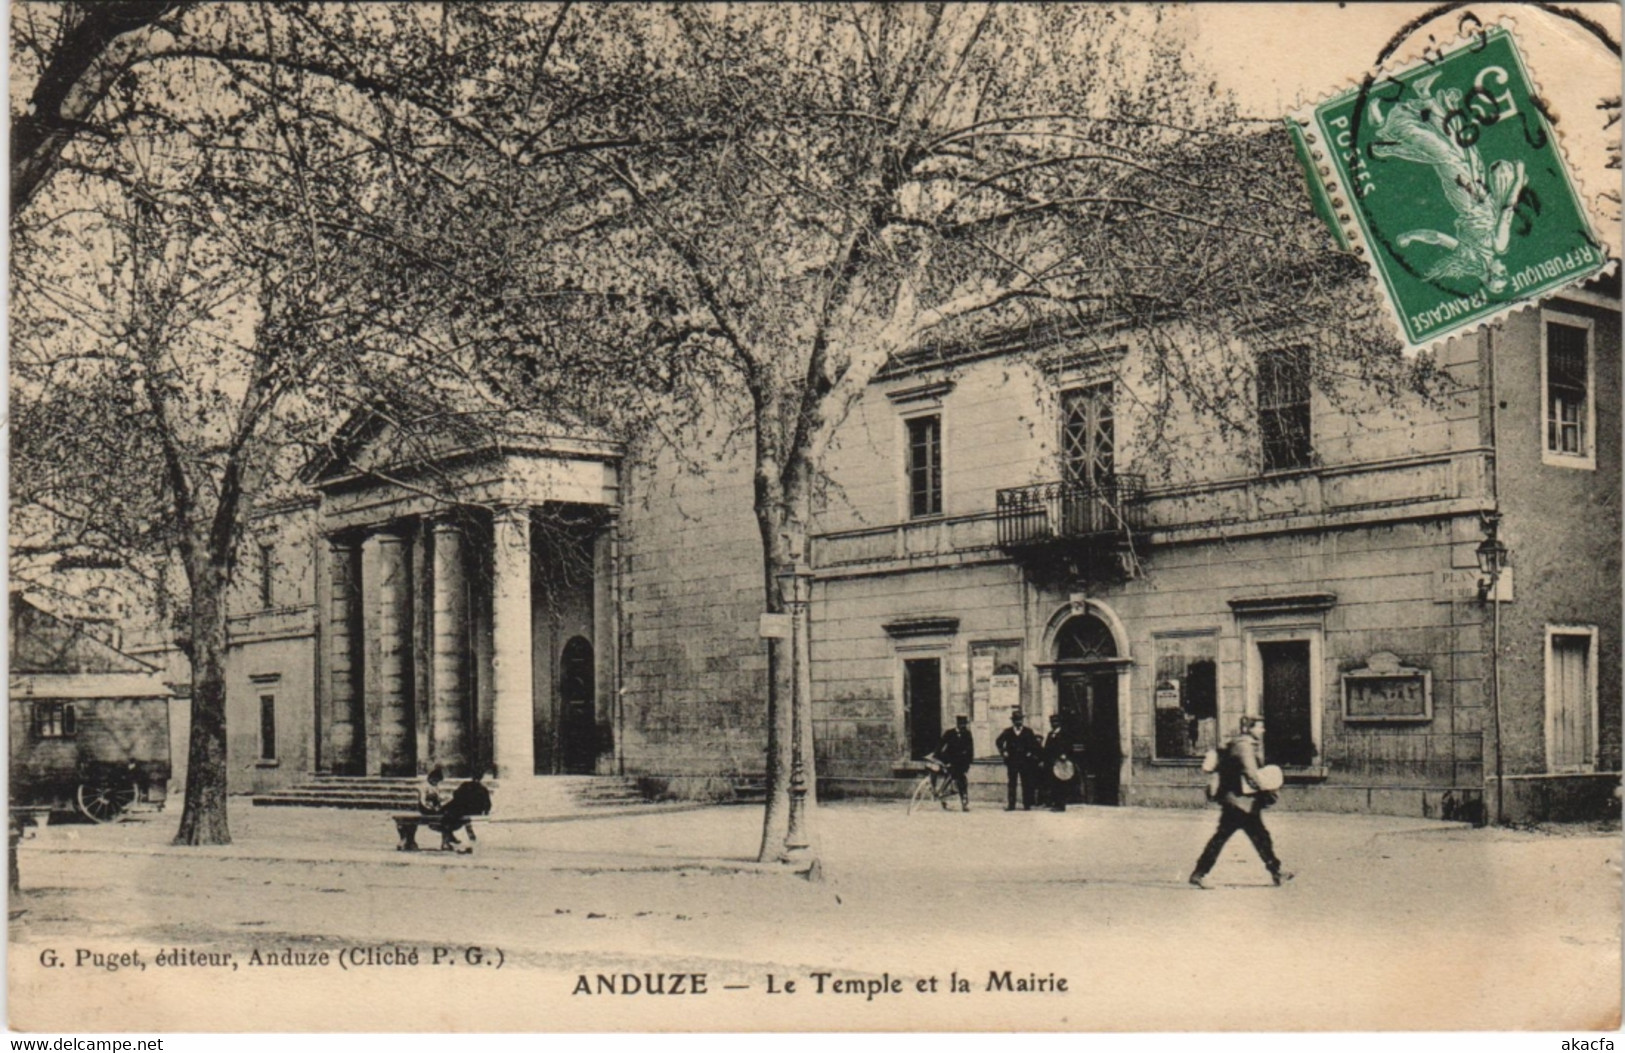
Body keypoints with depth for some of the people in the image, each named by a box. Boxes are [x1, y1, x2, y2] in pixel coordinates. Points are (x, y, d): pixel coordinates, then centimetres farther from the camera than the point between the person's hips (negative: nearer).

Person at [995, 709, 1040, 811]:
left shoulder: (1028, 732, 4)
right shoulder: (1007, 732, 6)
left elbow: (1035, 744, 5)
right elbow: (999, 742, 13)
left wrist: (1031, 754, -4)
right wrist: (1003, 752, 4)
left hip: (1025, 761, -1)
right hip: (1011, 761, 1)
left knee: (1026, 784, -1)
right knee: (1011, 784, 1)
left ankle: (1027, 804, 3)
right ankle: (1011, 805, 3)